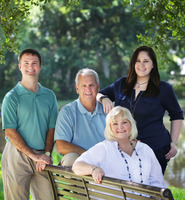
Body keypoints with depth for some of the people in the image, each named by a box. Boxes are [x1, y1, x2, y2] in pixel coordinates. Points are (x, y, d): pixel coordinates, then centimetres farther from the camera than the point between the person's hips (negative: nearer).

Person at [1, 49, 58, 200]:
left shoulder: (49, 96, 11)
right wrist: (34, 155, -12)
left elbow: (52, 128, 7)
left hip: (42, 156, 3)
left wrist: (46, 153, -7)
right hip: (17, 155, -3)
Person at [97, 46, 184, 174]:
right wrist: (104, 99, -4)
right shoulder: (121, 84, 9)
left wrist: (174, 143, 4)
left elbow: (177, 116, 12)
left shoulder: (164, 89, 2)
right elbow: (98, 95, 20)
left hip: (156, 149, -2)